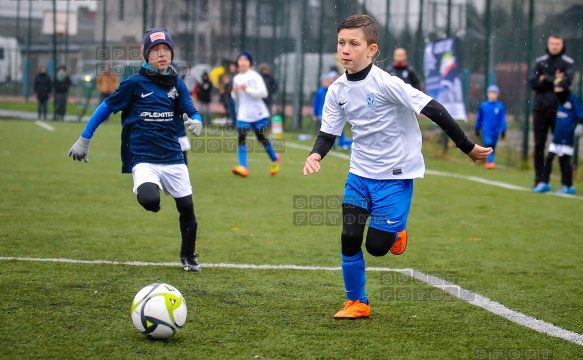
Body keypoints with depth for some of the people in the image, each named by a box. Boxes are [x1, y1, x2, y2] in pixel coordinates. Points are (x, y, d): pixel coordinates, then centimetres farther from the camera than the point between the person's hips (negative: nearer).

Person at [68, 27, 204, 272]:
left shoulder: (176, 84, 6)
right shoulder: (134, 83, -3)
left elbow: (192, 113, 3)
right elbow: (106, 108, 4)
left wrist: (195, 123, -22)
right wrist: (84, 140, 4)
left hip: (173, 158, 4)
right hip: (143, 159, -4)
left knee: (187, 208, 7)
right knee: (149, 199, -31)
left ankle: (188, 257, 32)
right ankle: (146, 191, 8)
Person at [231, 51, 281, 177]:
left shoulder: (254, 76, -7)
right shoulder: (236, 78, 10)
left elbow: (263, 92, -15)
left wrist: (247, 89, -21)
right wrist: (234, 93, -3)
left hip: (257, 113, -4)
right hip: (243, 114, 4)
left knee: (261, 137, 6)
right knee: (241, 138, -12)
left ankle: (275, 159, 30)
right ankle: (243, 167, -18)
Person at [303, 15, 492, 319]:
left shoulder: (386, 84, -21)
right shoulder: (337, 90, -2)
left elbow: (433, 110, -20)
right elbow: (328, 133, 7)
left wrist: (467, 147, -16)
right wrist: (316, 155, -16)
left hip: (395, 175, -5)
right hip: (360, 173, 5)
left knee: (376, 246, -8)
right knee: (349, 239, -4)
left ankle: (396, 233, 28)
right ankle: (356, 303, 14)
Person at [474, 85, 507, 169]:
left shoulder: (500, 106, -2)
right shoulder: (483, 105, 1)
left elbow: (503, 119, -1)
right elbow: (479, 118, 11)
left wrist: (503, 130, -7)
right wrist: (477, 128, 17)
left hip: (495, 131, 1)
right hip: (486, 130, -1)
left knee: (492, 147, 9)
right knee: (488, 144, -19)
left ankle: (488, 162, 20)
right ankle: (490, 161, -22)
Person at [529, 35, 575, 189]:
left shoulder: (568, 63, 4)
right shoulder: (539, 62, 11)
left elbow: (566, 82, -12)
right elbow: (533, 83, -1)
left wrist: (545, 78, -7)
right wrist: (554, 80, -9)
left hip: (559, 110, -3)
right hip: (540, 108, 3)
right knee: (539, 145, 4)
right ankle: (539, 179, 10)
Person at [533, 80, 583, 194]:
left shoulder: (572, 100, -10)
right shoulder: (559, 101, 10)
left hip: (567, 137, -7)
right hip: (557, 136, 7)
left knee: (565, 160, -2)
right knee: (548, 158, 5)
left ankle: (568, 186, 6)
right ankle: (544, 184, 10)